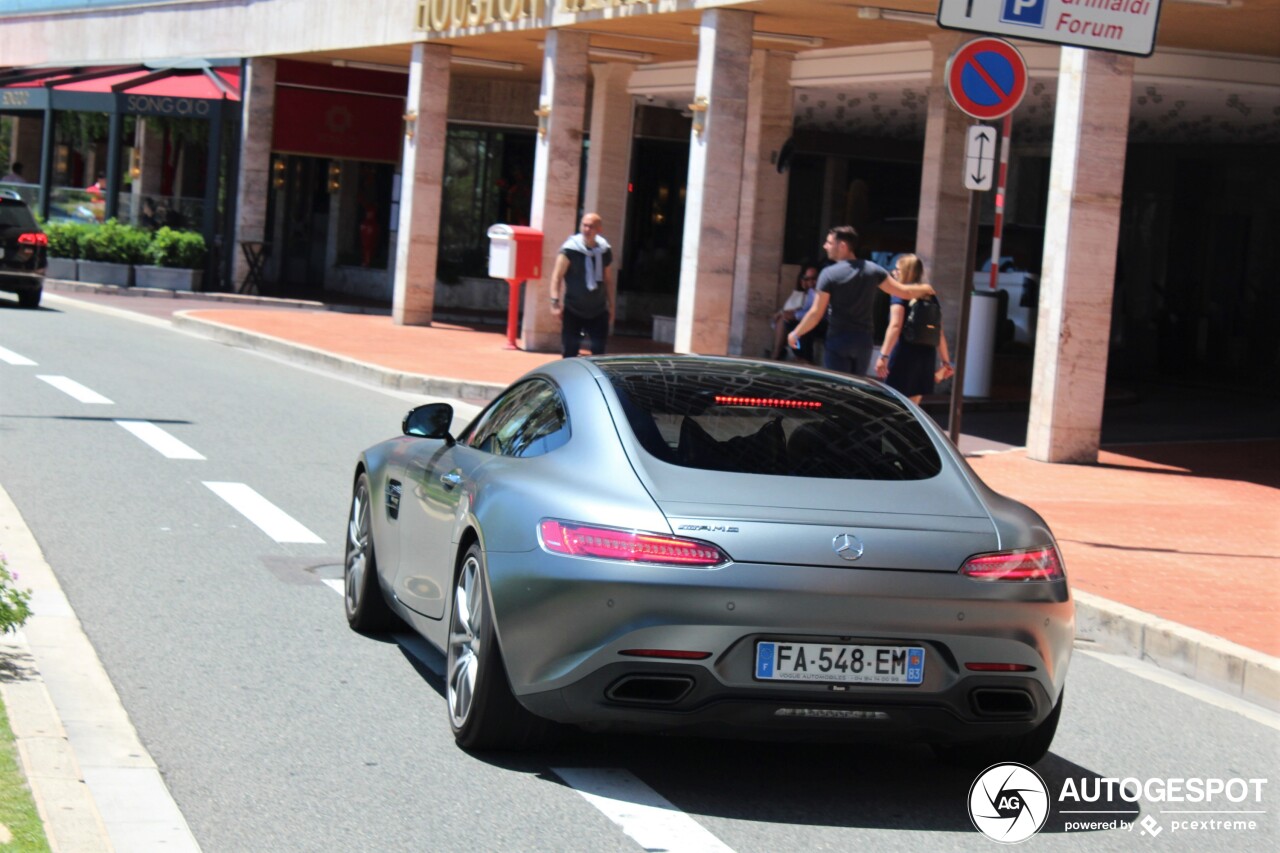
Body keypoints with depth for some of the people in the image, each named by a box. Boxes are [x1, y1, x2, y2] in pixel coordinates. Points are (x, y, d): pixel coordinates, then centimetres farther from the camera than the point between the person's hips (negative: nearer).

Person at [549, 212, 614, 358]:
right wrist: (555, 302, -21)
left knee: (599, 353, 3)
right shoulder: (570, 249, -11)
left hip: (598, 311, 3)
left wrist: (611, 306, 14)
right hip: (573, 310, -3)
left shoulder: (605, 251, 3)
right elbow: (557, 276, -12)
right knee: (570, 352, -1)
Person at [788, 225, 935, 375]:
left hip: (838, 340, -5)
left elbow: (816, 314, -10)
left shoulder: (829, 274, -10)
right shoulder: (872, 270, 3)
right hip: (864, 340, 5)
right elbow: (904, 292, 8)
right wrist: (924, 289, 28)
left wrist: (796, 333, 3)